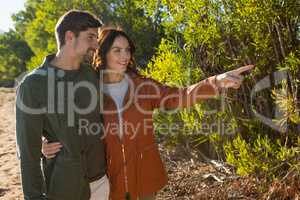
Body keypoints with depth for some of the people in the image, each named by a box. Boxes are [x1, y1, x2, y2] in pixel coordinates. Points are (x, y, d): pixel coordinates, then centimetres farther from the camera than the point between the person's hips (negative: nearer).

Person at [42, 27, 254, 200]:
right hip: (112, 173, -1)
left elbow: (178, 97, -18)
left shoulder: (142, 85, -5)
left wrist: (217, 81, -33)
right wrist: (50, 146, -22)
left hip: (145, 170, 2)